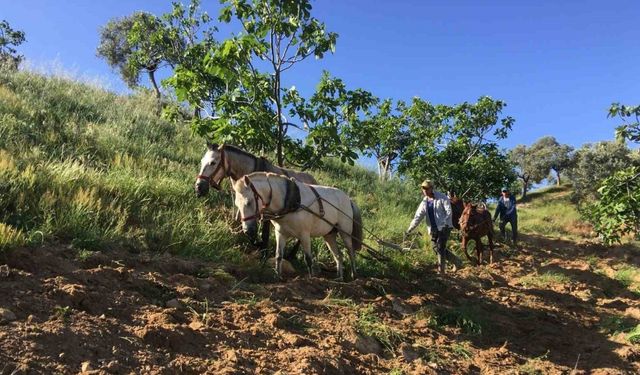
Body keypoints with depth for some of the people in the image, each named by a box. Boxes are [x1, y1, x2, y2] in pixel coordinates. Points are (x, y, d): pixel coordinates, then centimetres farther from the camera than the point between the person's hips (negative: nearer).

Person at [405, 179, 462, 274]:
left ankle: (441, 271, 0)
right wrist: (410, 229, -5)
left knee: (440, 248, -9)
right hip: (434, 229, 7)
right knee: (436, 247, 7)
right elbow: (418, 217, 4)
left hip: (444, 227, -6)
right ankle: (456, 261, 24)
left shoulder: (442, 198, -9)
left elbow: (448, 212, -12)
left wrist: (445, 224, -22)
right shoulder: (424, 202, 7)